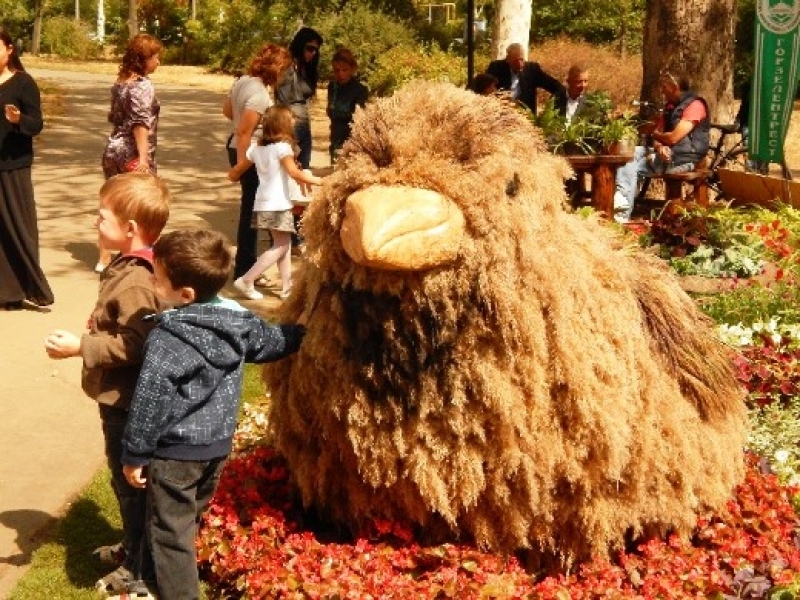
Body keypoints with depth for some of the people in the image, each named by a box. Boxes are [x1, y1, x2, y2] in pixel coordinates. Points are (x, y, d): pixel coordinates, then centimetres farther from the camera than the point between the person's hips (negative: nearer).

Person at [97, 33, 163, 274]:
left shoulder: (120, 82, 12)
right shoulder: (143, 86, -15)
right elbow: (140, 123, -22)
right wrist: (143, 157, -25)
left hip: (113, 149, 9)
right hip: (132, 154, -9)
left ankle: (104, 258, 18)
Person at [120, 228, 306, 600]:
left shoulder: (167, 339, -23)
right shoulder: (238, 320, -3)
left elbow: (150, 402, -21)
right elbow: (271, 342, 16)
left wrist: (135, 455, -10)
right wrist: (300, 330, 37)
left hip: (175, 451, -8)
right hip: (219, 444, 8)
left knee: (170, 531, 6)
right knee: (192, 519, 25)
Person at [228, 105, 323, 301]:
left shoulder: (256, 148, 11)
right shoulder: (283, 147, -11)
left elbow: (234, 173, 17)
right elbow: (294, 173, -22)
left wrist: (233, 175, 39)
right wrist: (318, 180, -17)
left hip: (263, 204, 8)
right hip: (278, 205, -8)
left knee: (284, 244, 16)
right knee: (281, 247, -2)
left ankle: (287, 286, 17)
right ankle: (246, 280, -7)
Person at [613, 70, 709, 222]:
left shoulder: (695, 105, -10)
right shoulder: (670, 106, 19)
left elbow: (673, 138, -17)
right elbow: (661, 134, 14)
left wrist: (653, 134, 2)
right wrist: (659, 147, -10)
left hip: (682, 161, -9)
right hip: (666, 156, 9)